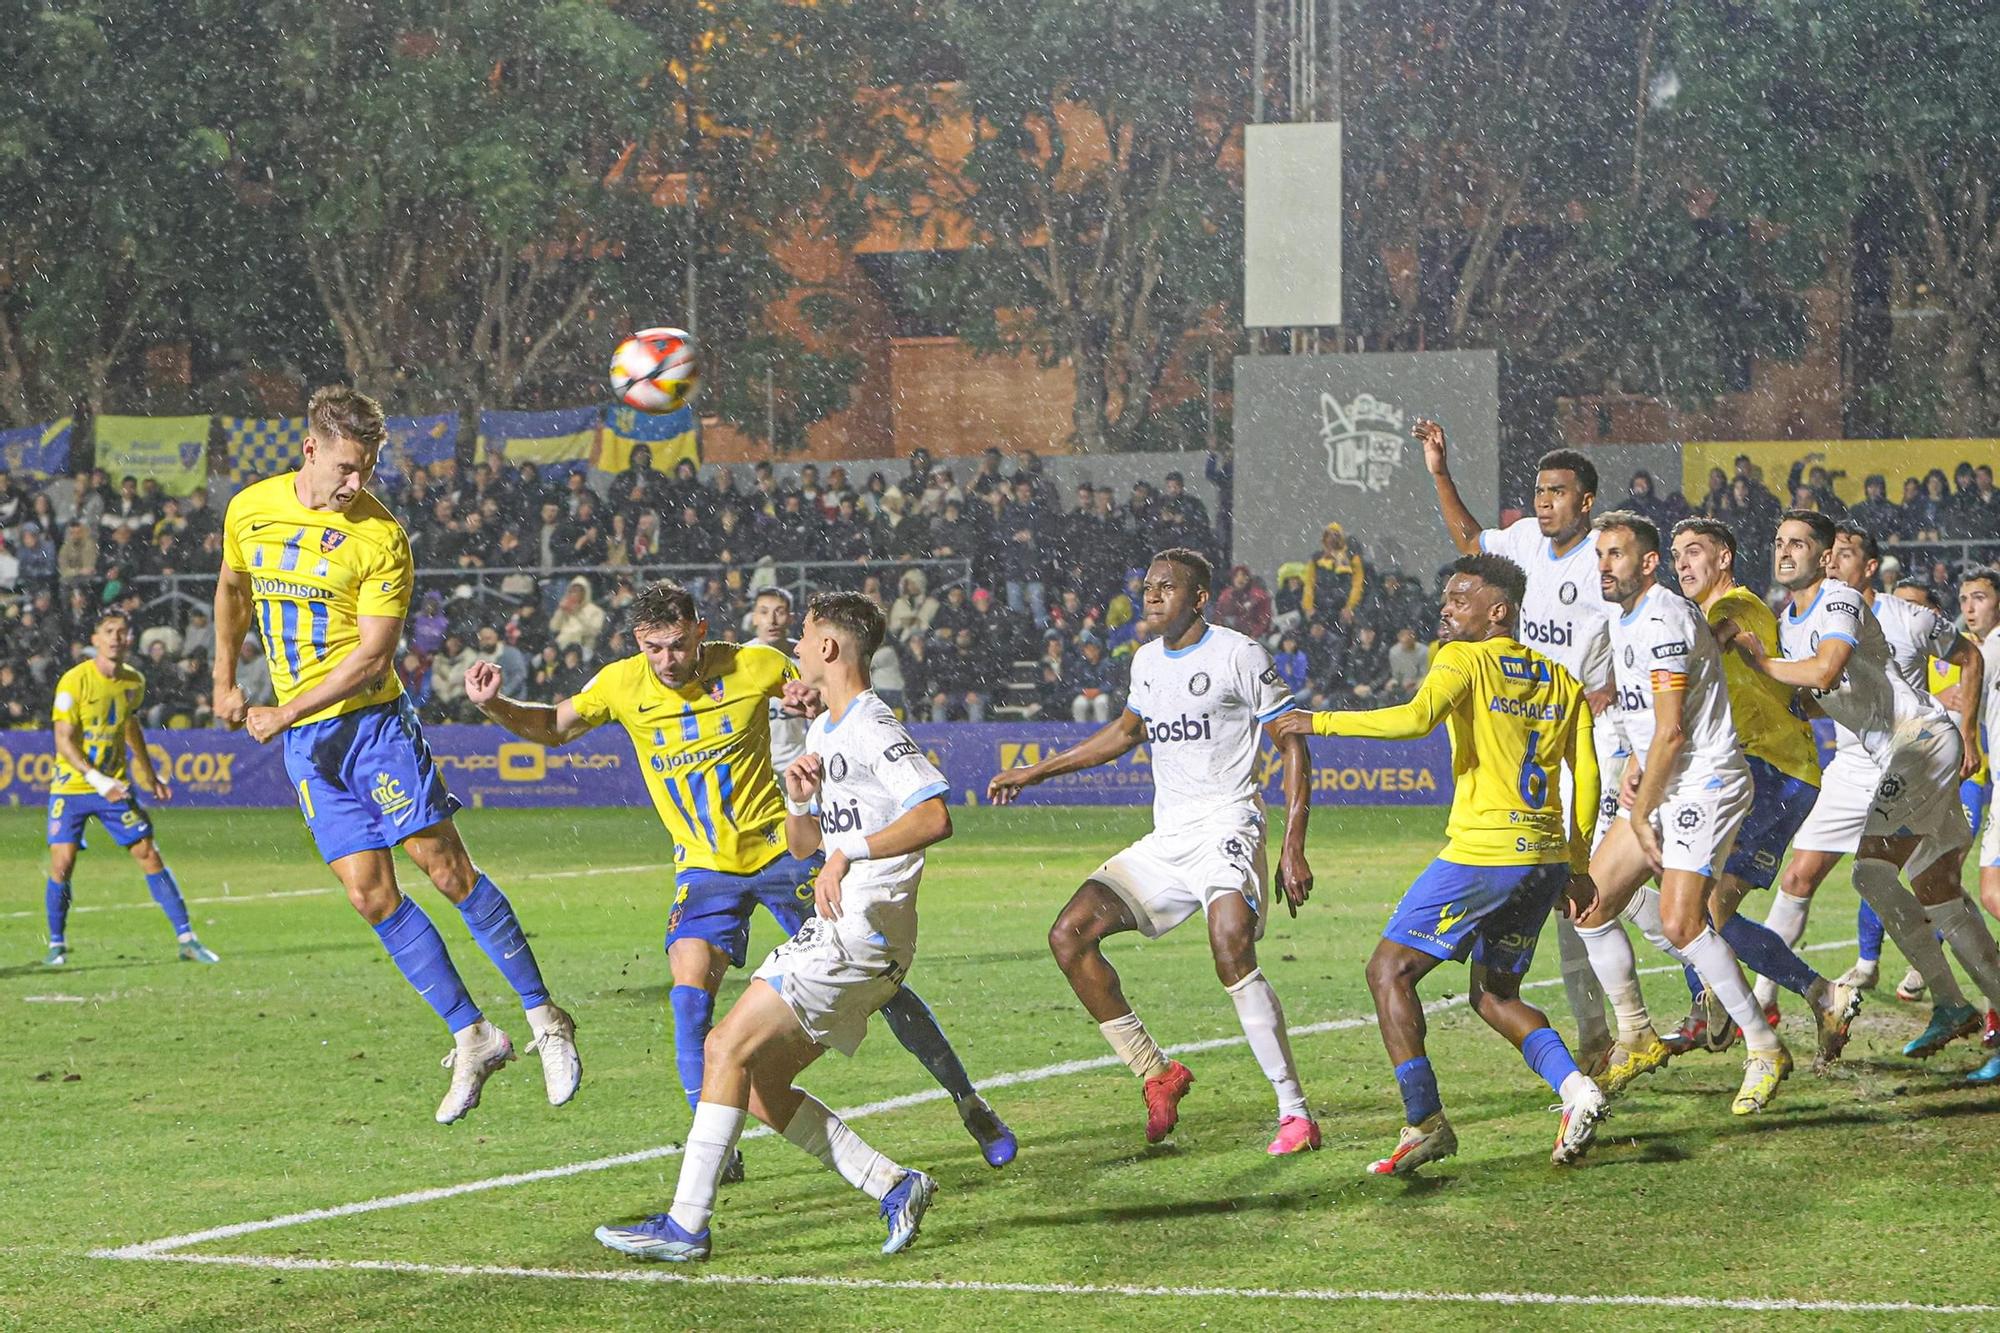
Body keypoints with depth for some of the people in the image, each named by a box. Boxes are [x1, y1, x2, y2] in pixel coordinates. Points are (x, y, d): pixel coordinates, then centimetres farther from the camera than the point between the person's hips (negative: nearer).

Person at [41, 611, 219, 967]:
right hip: (71, 786, -3)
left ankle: (186, 938, 0)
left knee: (149, 854, -3)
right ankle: (56, 944, 9)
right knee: (62, 862, -11)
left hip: (116, 787, 4)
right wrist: (98, 780, -28)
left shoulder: (134, 682, 1)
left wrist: (149, 775, 24)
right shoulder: (75, 681, -15)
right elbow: (64, 741, -17)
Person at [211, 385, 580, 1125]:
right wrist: (225, 680, 21)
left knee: (447, 869, -8)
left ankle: (544, 1019, 2)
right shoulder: (249, 510, 3)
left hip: (369, 721, -4)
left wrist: (284, 714, -17)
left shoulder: (380, 537, -13)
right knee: (371, 893, -2)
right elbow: (233, 588, 24)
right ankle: (471, 1037, 6)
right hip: (302, 742, 4)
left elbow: (372, 655, -16)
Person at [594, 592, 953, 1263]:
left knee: (728, 1047, -14)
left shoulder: (874, 729, -11)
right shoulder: (822, 731, 21)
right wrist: (799, 800, 4)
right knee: (761, 1089, 6)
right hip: (832, 932, 10)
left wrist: (849, 850, -28)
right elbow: (801, 845, 25)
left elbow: (935, 817, -25)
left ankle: (686, 1224, -15)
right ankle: (894, 1186, 7)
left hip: (863, 933, -10)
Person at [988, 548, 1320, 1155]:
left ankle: (1295, 1113, -26)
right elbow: (1127, 730, 34)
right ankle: (1157, 1074, 7)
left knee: (1231, 947, -32)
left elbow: (1293, 745, -6)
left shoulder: (1238, 655, -7)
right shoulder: (1147, 661, 14)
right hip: (1165, 842, 8)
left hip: (1226, 830, -8)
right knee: (1070, 935, -3)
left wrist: (1293, 849, -14)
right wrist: (1035, 772, 35)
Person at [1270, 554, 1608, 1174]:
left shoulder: (1465, 660, -5)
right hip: (1547, 855, 8)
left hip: (1483, 851, -8)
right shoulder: (1560, 680, 16)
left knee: (1390, 970, 2)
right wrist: (1577, 866, 20)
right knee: (1494, 995, 20)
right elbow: (1587, 776, 15)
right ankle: (1575, 1087, -2)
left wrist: (1322, 722, -16)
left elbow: (1417, 717, -23)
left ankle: (1424, 1122, -6)